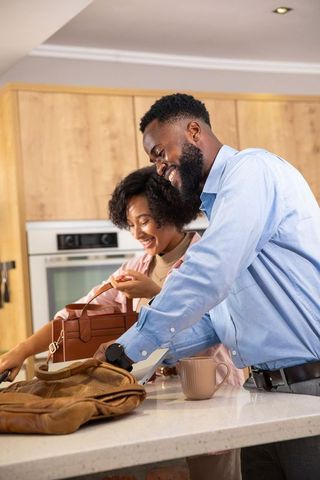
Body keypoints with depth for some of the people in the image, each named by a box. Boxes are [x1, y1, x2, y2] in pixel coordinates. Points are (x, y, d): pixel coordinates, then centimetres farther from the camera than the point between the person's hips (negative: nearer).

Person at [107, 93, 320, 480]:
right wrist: (150, 356, 10)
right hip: (266, 389, 9)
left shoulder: (252, 169, -11)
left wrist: (127, 349, -17)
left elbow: (208, 277, -23)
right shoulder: (218, 205, 18)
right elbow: (217, 317, 20)